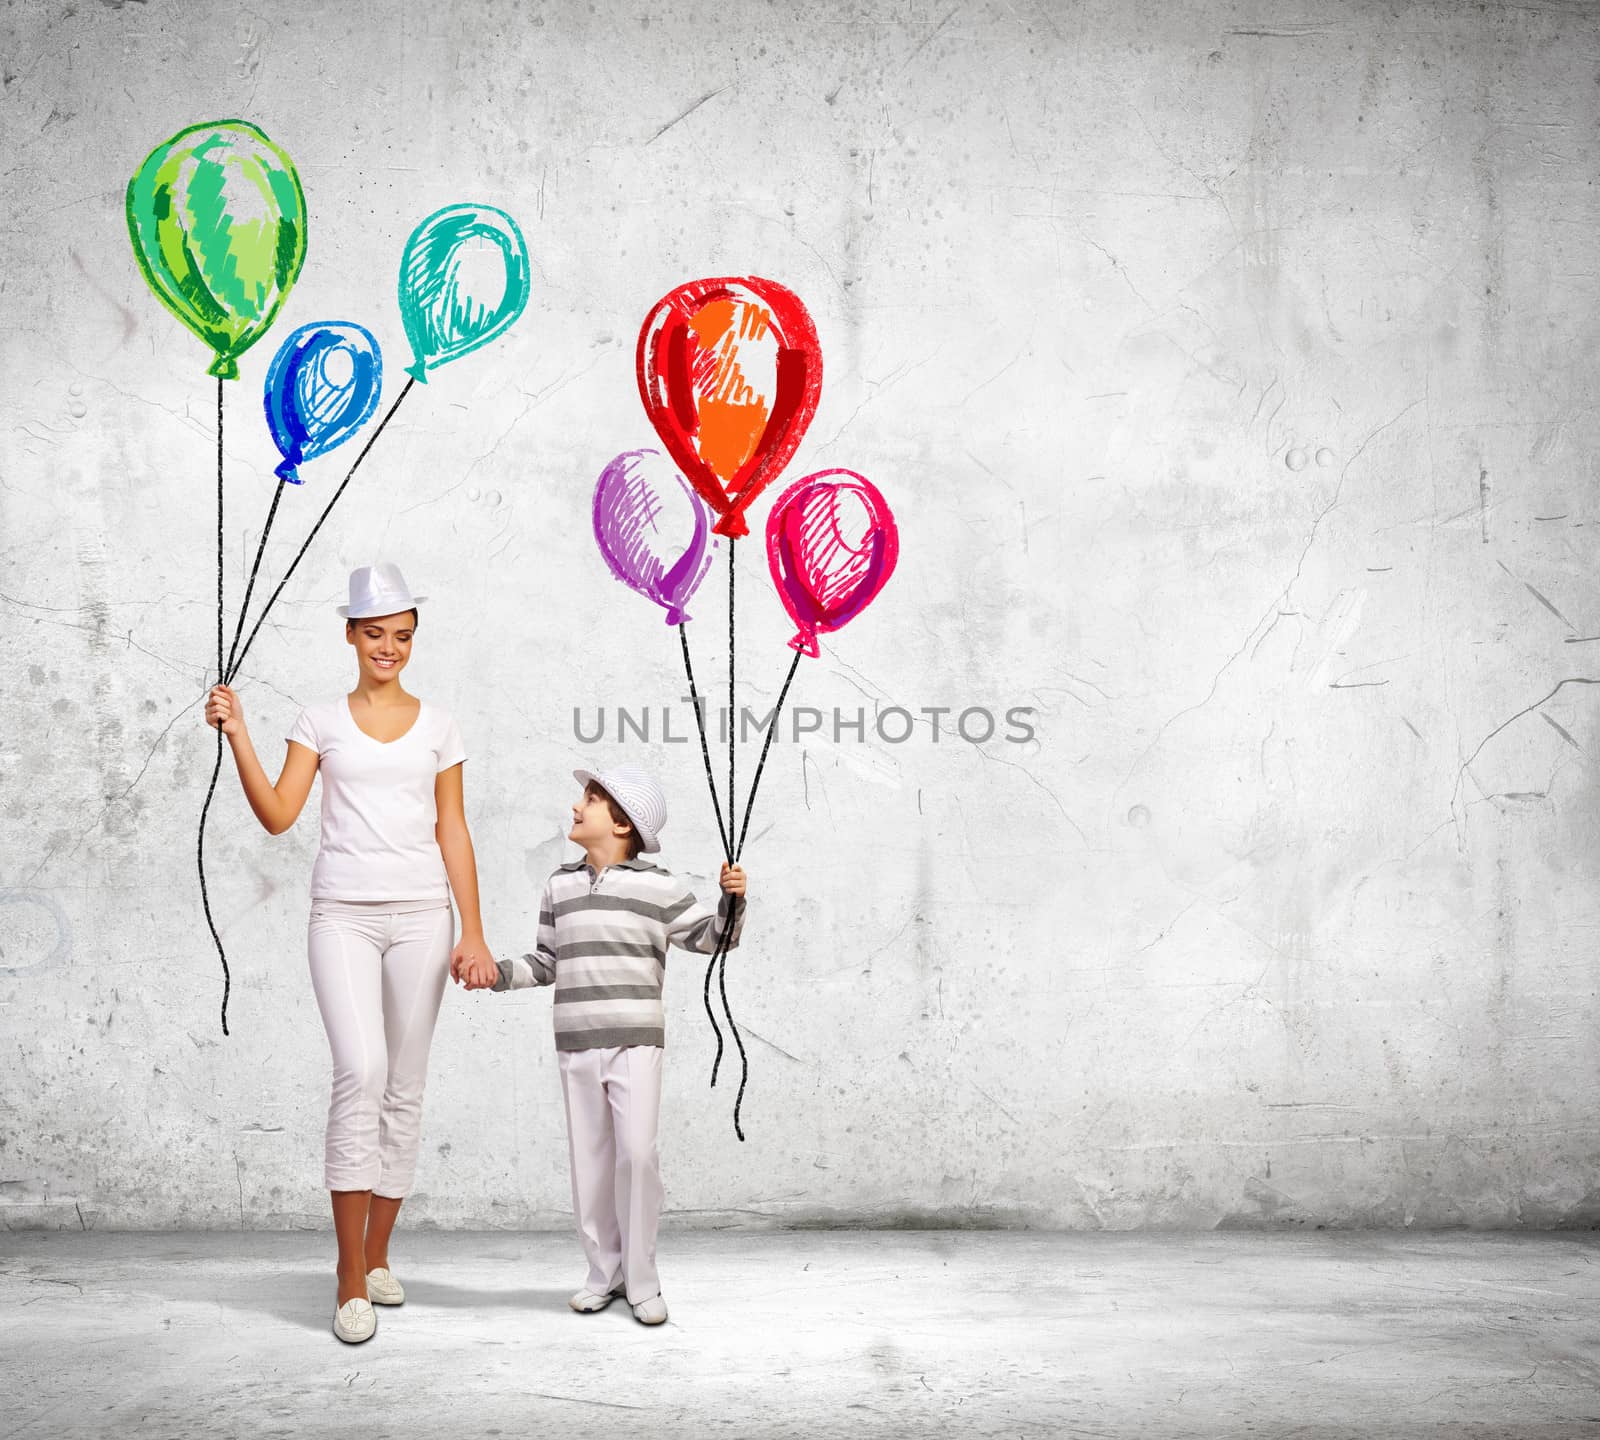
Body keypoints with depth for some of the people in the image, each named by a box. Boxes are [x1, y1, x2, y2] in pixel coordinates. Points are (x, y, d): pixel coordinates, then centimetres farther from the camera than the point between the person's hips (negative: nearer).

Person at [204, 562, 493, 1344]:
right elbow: (277, 815, -1)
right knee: (361, 1071, -19)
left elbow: (453, 833, 9)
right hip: (344, 913, -2)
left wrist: (473, 931, 3)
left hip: (421, 913, 2)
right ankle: (351, 1281, -14)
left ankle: (376, 1255, 20)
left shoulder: (436, 724, 10)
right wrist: (237, 735, -10)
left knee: (405, 1088, 5)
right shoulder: (321, 720, 7)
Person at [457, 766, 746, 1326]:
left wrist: (732, 898, -15)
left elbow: (712, 937, 2)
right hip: (575, 1045, 4)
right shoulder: (560, 886, 12)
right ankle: (604, 1272, 17)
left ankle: (642, 1281, -1)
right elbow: (547, 962, 16)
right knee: (590, 1159, 6)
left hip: (635, 1042, -4)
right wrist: (497, 973, 2)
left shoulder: (658, 886, 0)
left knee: (636, 1153, -11)